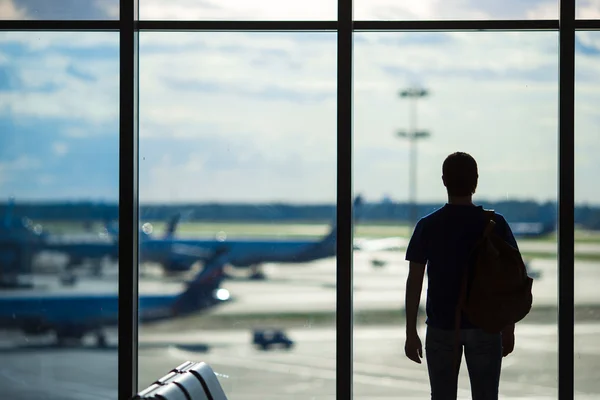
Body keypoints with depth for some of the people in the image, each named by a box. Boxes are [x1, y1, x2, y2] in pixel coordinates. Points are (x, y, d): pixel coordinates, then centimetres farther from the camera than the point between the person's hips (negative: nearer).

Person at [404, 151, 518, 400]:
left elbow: (414, 282, -4)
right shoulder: (495, 224, -4)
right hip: (485, 326, 0)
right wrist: (509, 329, 8)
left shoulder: (427, 226, -4)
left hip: (441, 327, 0)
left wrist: (411, 332, 2)